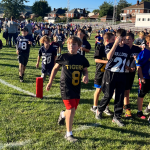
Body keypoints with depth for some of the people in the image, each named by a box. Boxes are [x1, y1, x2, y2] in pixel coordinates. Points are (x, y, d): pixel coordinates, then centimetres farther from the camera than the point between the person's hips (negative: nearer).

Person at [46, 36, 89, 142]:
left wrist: (86, 76, -9)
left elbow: (85, 70, 15)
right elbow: (55, 68, 6)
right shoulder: (64, 57, -6)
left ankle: (63, 115, 53)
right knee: (71, 109, -12)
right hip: (66, 87, -4)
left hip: (77, 87, 5)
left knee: (73, 110, 15)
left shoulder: (82, 59, 2)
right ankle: (69, 134, 2)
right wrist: (50, 82, 8)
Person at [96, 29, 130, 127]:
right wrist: (116, 43, -26)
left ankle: (117, 117, 15)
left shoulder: (127, 48, 8)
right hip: (110, 74, -4)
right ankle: (99, 110, 26)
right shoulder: (110, 46, -6)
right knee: (108, 95, 0)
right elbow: (109, 57, -26)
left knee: (120, 97, 4)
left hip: (121, 75, 4)